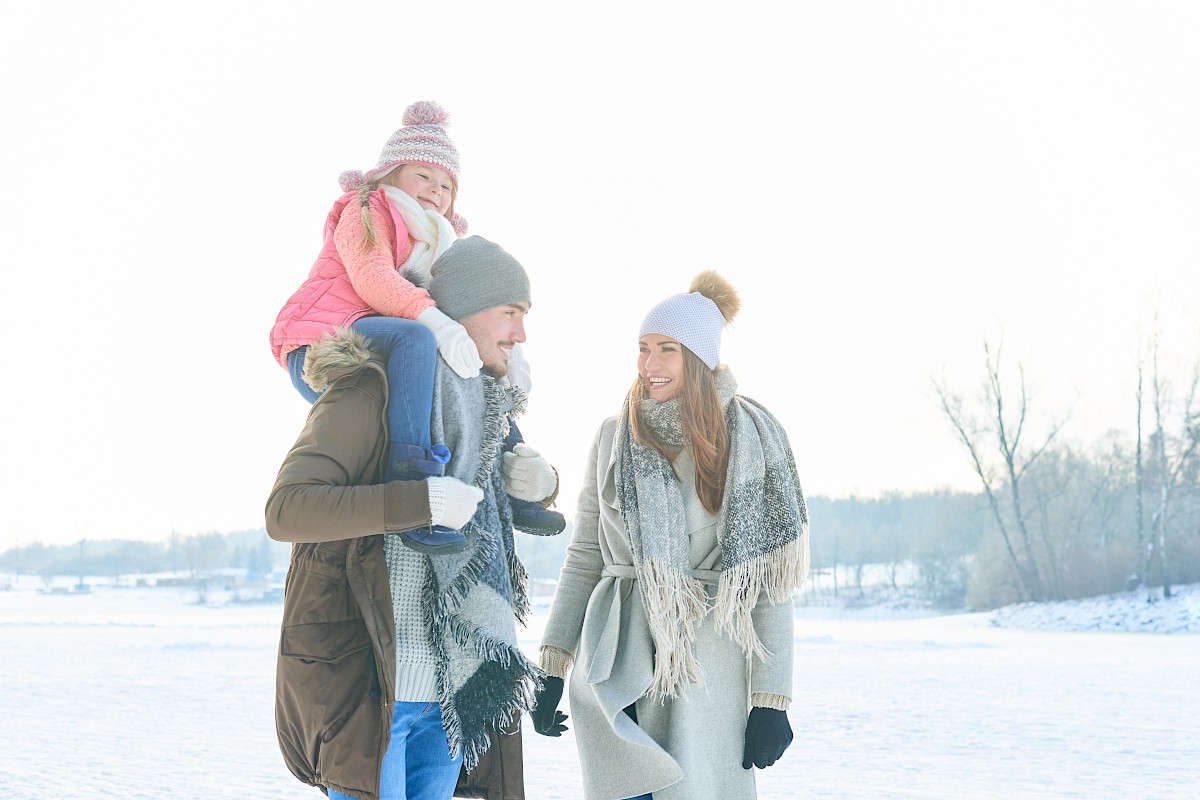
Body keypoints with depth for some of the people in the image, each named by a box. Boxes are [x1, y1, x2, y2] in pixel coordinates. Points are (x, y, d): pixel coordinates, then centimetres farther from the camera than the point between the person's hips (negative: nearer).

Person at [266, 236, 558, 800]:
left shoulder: (480, 403, 13)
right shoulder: (374, 389, -12)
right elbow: (285, 510, -21)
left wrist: (537, 479, 2)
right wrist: (419, 502, -29)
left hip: (451, 684, 8)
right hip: (363, 677, -8)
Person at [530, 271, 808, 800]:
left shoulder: (749, 443, 0)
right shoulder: (614, 438, 7)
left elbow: (767, 583, -1)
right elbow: (584, 555, 11)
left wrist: (771, 699, -5)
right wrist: (552, 667, 5)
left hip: (709, 671, -2)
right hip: (615, 665, 2)